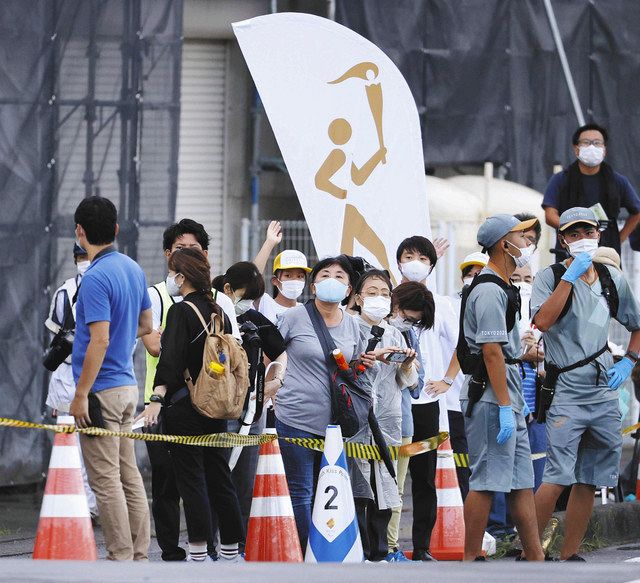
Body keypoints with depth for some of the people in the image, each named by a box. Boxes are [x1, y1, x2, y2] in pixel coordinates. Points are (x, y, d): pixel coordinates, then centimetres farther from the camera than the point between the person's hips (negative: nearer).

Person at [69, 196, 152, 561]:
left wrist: (81, 395, -20)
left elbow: (99, 342, -24)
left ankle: (122, 559, -4)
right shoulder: (134, 270, 8)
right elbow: (146, 325, 20)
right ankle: (139, 555, 15)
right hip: (128, 385, 9)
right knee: (130, 476, 12)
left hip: (102, 390, -9)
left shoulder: (96, 278, -19)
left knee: (106, 480, -4)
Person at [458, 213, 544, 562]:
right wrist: (504, 407, -23)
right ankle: (471, 561, -7)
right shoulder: (489, 291, -14)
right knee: (488, 480, -9)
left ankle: (535, 559, 11)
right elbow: (492, 351, -20)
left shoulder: (499, 288, 20)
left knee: (521, 481, 9)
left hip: (508, 401, 11)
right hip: (490, 398, -11)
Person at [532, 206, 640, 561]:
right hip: (567, 393, -5)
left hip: (604, 394, 5)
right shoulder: (551, 277, -3)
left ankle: (569, 555, 12)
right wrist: (571, 276, -21)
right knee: (557, 479, -15)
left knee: (588, 482, 6)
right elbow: (542, 321, -22)